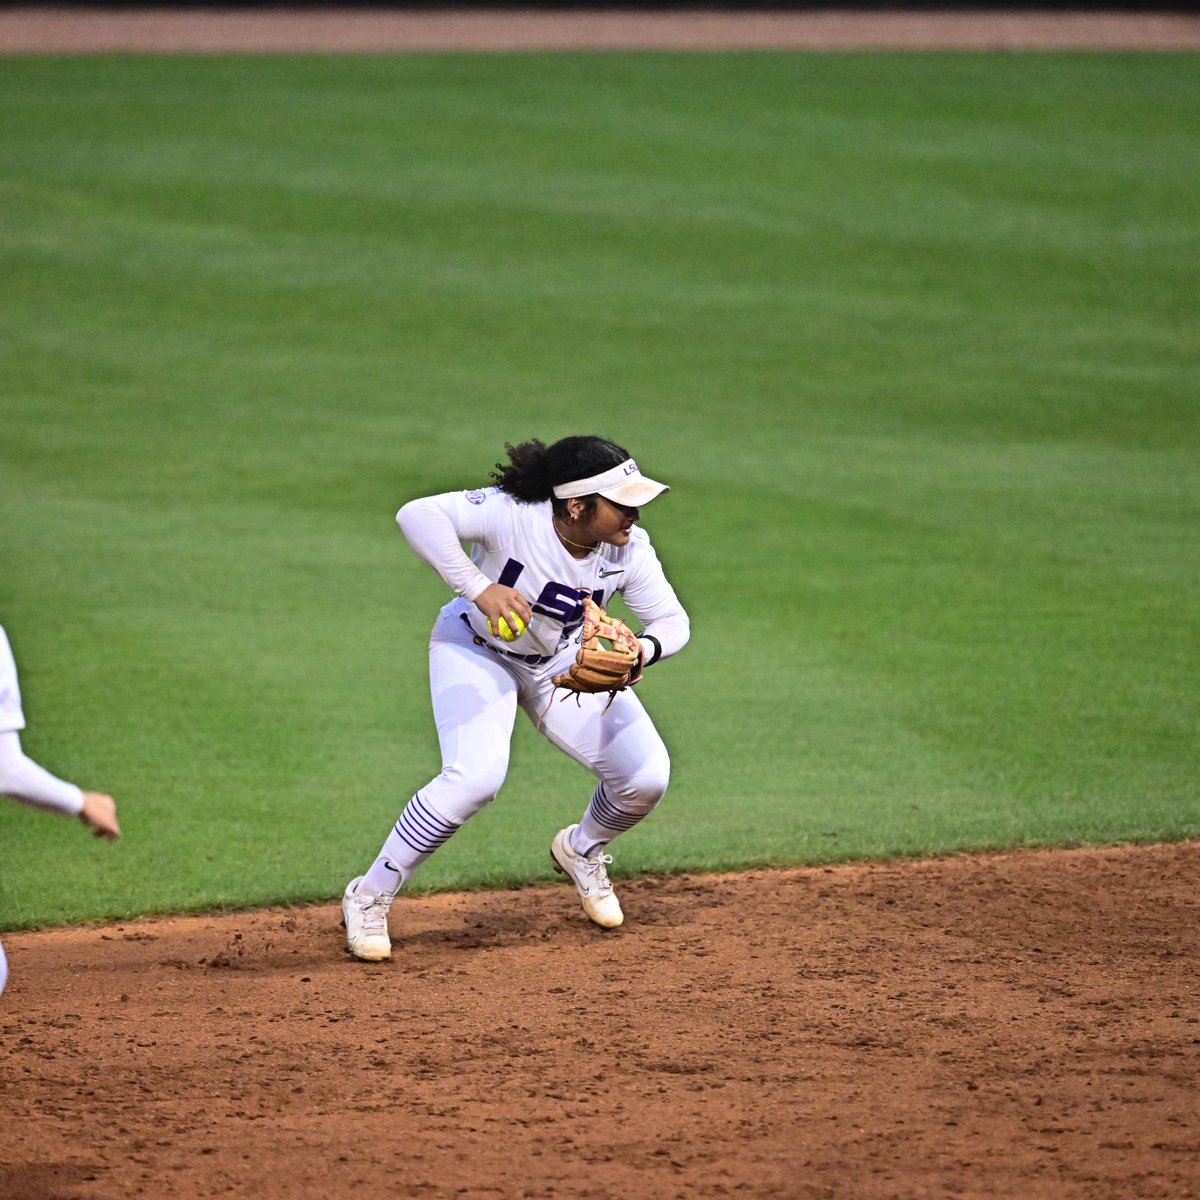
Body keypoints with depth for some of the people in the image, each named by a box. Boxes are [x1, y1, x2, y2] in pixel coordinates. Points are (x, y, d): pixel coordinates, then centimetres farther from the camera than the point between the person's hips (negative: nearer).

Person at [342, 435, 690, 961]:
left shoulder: (630, 550, -22)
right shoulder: (513, 514, -36)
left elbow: (672, 619, -13)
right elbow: (418, 514, -45)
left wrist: (643, 651, -36)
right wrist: (478, 588, -52)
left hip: (565, 661, 5)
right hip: (476, 648, -5)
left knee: (647, 777, -7)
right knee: (476, 776, -28)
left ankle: (582, 851, 28)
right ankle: (369, 898, -10)